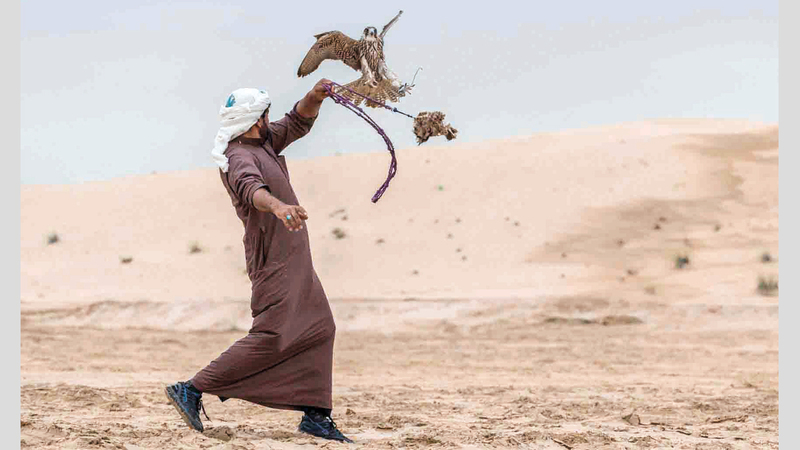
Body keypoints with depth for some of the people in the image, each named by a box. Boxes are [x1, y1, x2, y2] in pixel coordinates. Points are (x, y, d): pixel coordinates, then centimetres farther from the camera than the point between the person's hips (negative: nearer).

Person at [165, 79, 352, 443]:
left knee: (318, 328, 11)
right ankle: (192, 390, -15)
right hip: (274, 259, -10)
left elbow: (297, 123, 19)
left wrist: (315, 97, -2)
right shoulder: (240, 158, -19)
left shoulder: (264, 142, 11)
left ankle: (315, 415, 12)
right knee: (273, 337, -16)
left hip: (293, 258, 10)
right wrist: (278, 206, -61)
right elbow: (251, 188, -40)